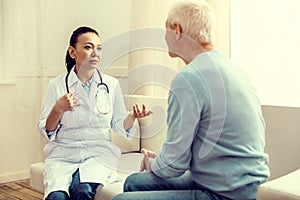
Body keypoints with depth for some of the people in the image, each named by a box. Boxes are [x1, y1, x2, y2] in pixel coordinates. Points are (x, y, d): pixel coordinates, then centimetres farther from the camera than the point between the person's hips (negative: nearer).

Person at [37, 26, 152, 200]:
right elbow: (46, 131, 4)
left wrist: (132, 117, -11)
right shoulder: (57, 85, 3)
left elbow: (119, 125, 10)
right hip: (63, 153, 0)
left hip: (99, 152, 0)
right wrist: (58, 109, -14)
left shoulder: (112, 84, 5)